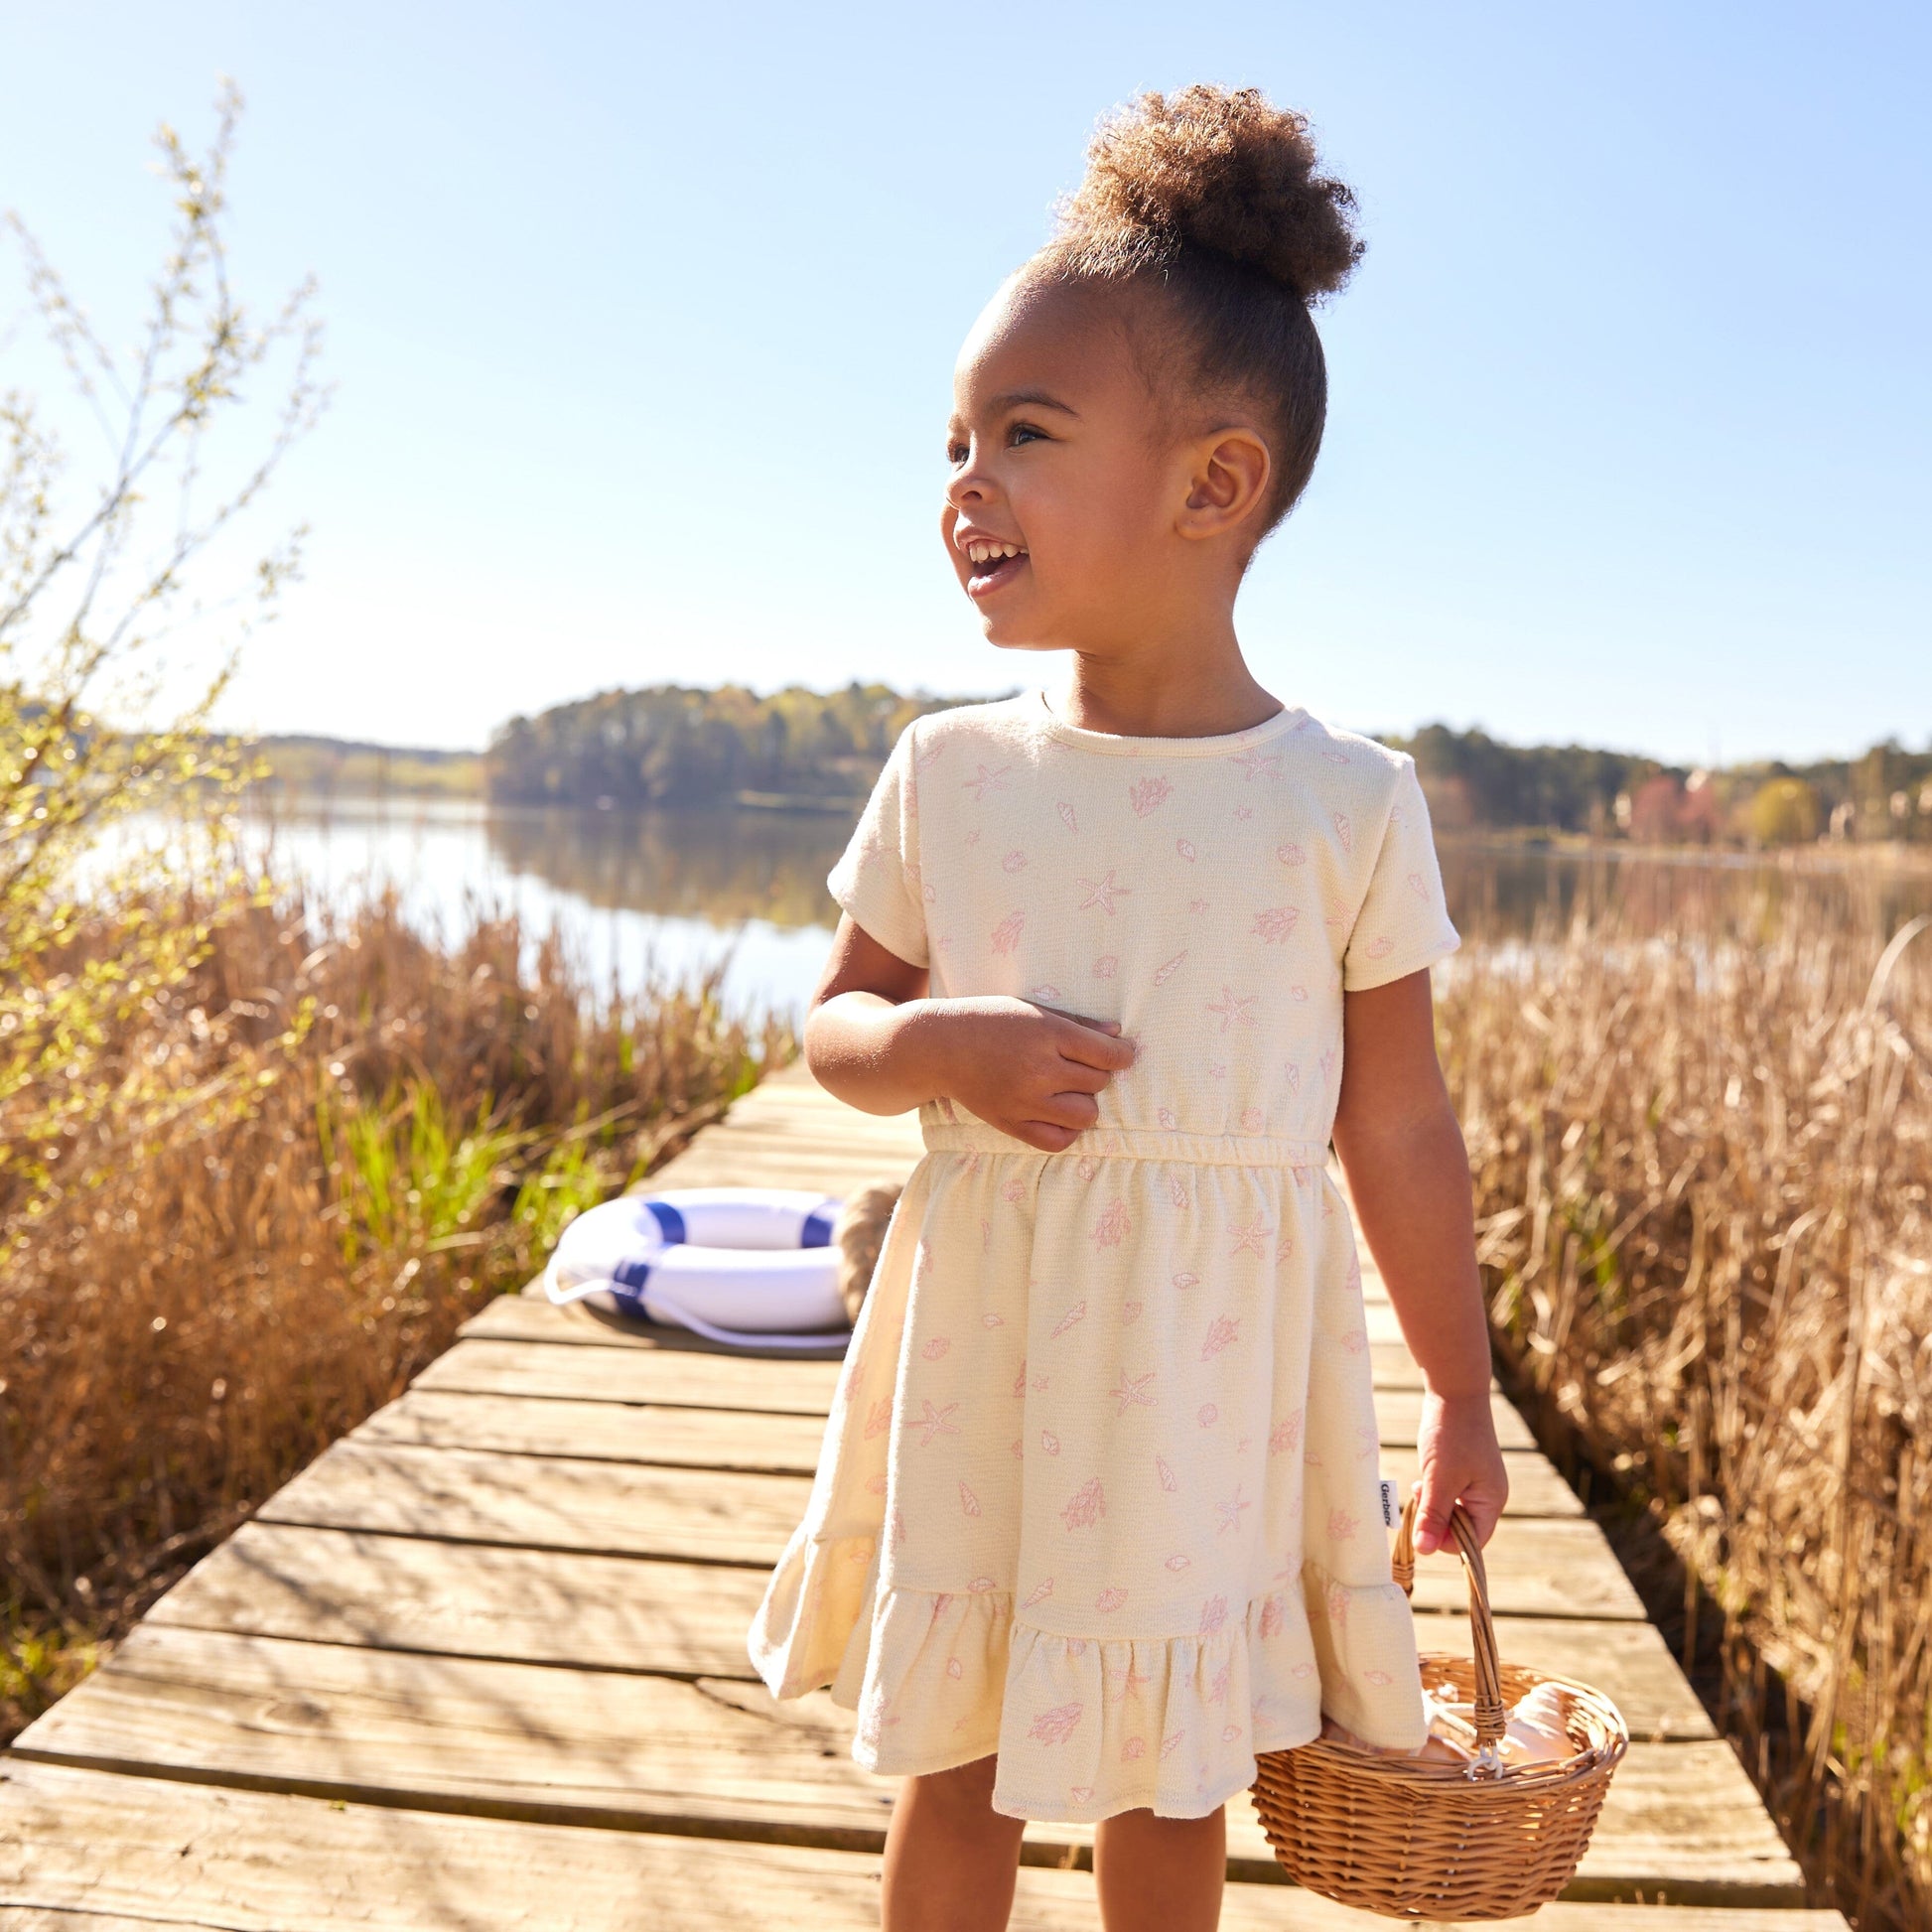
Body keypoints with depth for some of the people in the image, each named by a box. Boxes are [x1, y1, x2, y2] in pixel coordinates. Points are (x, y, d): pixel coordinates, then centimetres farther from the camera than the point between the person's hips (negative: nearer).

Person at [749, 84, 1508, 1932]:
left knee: (1166, 1777, 18)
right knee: (951, 1759, 17)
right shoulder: (947, 772, -5)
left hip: (1211, 1358, -1)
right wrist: (946, 1045, -17)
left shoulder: (1349, 803, -9)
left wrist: (1463, 1398, 6)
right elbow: (834, 1022, 6)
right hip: (977, 1342, 2)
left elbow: (1399, 1126, -1)